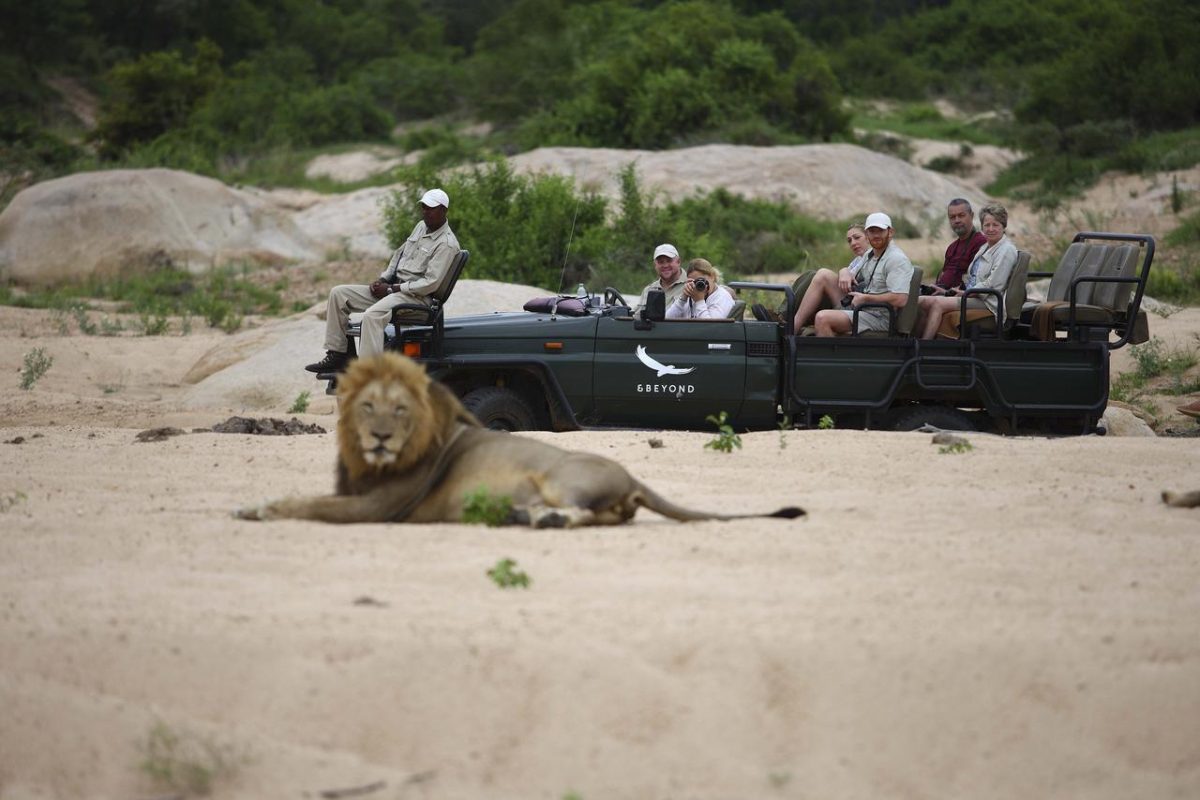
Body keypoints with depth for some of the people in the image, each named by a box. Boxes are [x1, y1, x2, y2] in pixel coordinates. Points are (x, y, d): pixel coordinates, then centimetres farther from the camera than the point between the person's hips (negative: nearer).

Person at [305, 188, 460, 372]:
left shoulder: (447, 244, -14)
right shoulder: (421, 227, 14)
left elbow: (430, 283, -20)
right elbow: (399, 254, 25)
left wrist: (391, 289, -16)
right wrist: (382, 280, 7)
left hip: (417, 297, -10)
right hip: (392, 288, 10)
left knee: (372, 315, -37)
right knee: (338, 293, 2)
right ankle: (336, 355, 0)